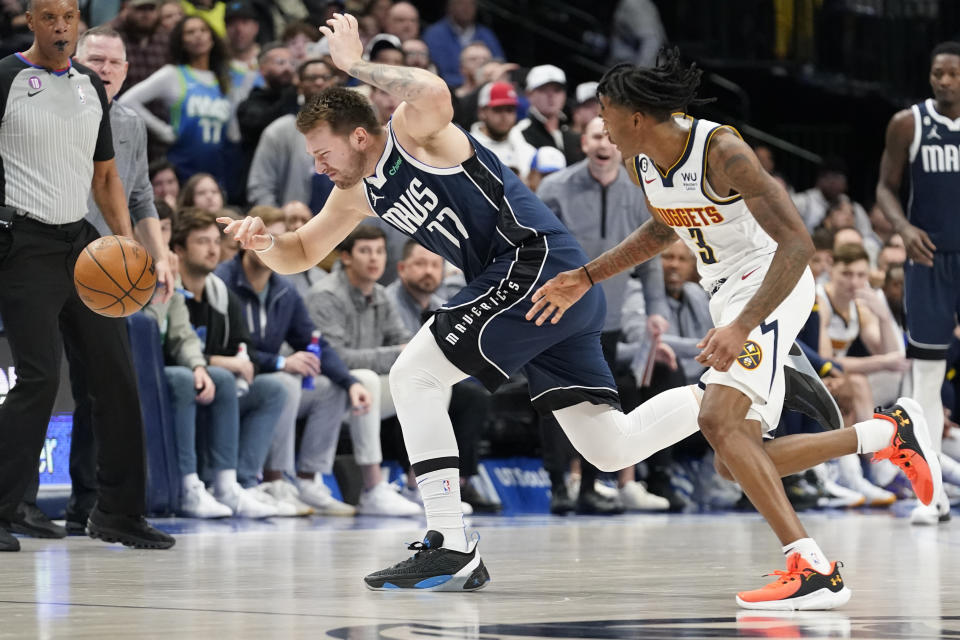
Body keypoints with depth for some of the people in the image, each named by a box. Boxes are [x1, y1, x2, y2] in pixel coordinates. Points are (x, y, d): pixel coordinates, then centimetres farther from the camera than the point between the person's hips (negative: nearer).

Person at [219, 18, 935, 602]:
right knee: (614, 447, 8)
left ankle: (449, 547, -13)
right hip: (563, 289, 10)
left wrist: (358, 64, -20)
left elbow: (434, 92, -34)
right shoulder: (361, 193, 16)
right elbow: (302, 253, 25)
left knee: (414, 375, -12)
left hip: (541, 264, -10)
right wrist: (261, 240, 3)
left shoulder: (415, 134, -10)